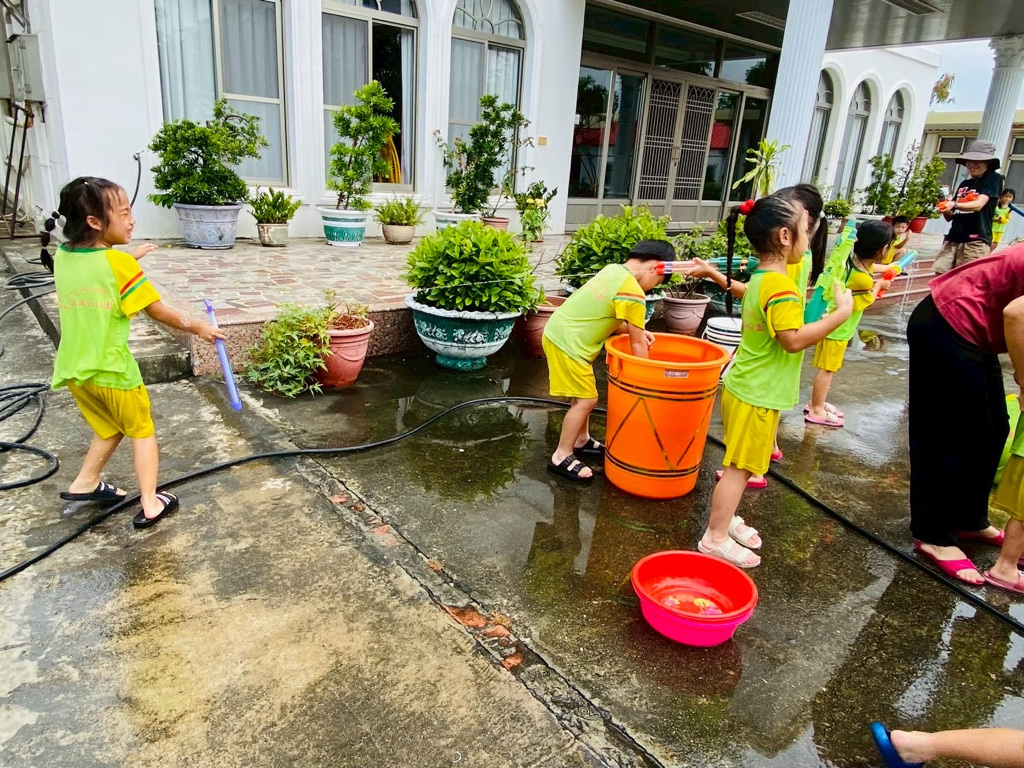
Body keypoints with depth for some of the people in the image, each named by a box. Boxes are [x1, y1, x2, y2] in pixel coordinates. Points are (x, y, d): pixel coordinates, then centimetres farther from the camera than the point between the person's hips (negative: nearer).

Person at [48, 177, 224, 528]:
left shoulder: (63, 256, 2)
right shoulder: (119, 263, -17)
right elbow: (157, 311, -11)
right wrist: (196, 327, 0)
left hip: (73, 369, 6)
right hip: (112, 370, -6)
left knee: (110, 428, 27)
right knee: (141, 431, 11)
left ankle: (85, 483, 33)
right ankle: (150, 504, 12)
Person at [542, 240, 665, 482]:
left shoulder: (614, 270, 9)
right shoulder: (633, 293, -17)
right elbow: (638, 345, -10)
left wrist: (635, 330, 8)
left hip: (559, 332, 10)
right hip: (567, 342, -10)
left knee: (584, 392, 20)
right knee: (586, 399, -2)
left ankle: (582, 441, 35)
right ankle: (561, 457, 8)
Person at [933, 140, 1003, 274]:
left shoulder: (993, 179, 4)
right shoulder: (964, 184, 20)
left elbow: (979, 204, -14)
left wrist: (954, 205, -31)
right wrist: (945, 207, -3)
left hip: (976, 241, -6)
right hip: (953, 238, 6)